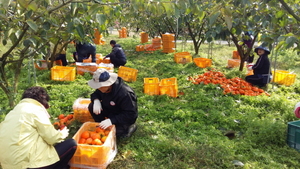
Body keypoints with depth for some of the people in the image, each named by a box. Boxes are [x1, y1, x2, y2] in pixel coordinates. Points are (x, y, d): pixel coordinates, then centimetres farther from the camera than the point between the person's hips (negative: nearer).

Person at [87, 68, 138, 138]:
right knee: (91, 107, -12)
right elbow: (95, 94, 7)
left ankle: (130, 127, -1)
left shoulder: (124, 94, -36)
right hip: (110, 110, 7)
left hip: (125, 118, -7)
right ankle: (101, 127, 4)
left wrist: (111, 120, -41)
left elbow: (130, 114, -33)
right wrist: (96, 100, -20)